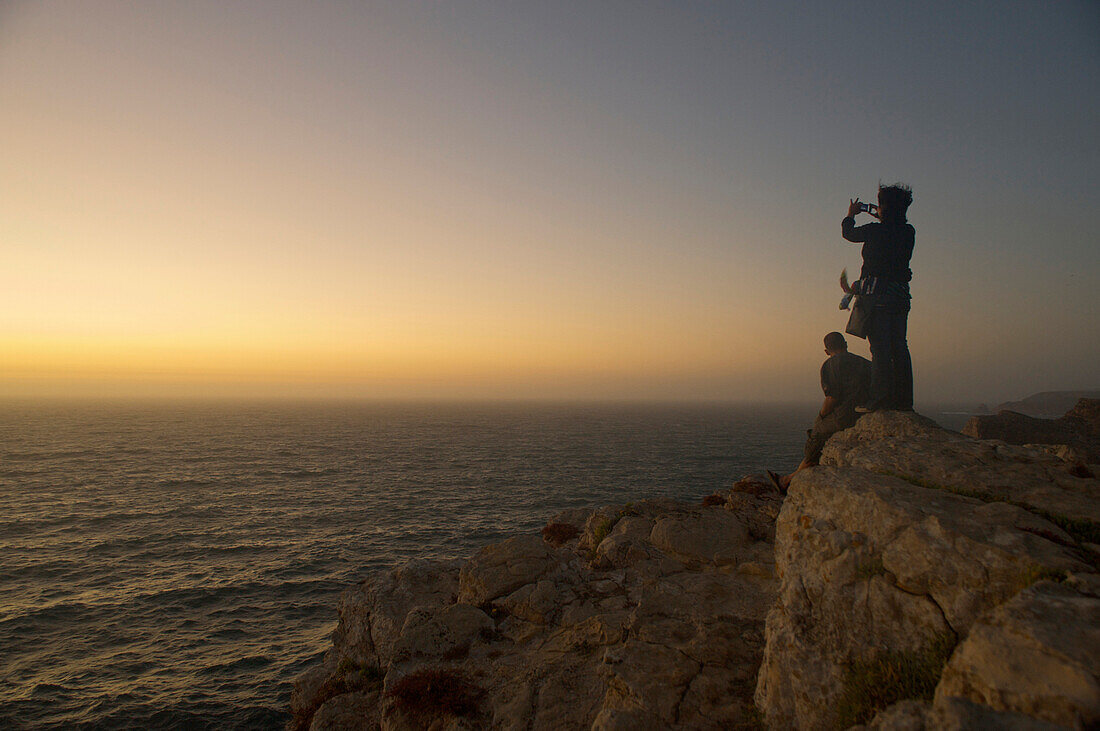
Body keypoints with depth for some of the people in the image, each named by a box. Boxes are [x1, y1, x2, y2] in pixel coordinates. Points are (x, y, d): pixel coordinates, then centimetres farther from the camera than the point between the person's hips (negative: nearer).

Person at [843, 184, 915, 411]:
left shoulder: (875, 230, -9)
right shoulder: (909, 232, 7)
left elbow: (848, 233, 8)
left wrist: (850, 215, 27)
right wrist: (882, 219, 33)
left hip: (877, 294, -6)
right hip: (901, 293, 6)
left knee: (880, 349, -9)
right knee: (899, 348, 8)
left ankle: (880, 399, -10)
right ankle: (903, 400, 10)